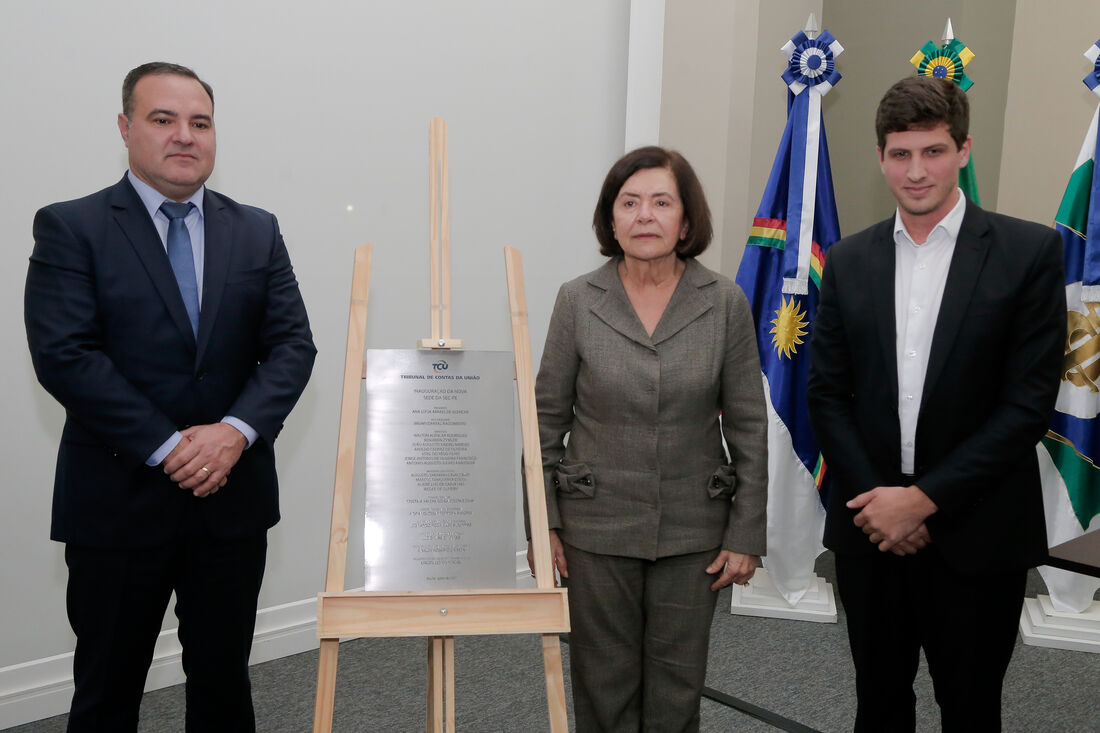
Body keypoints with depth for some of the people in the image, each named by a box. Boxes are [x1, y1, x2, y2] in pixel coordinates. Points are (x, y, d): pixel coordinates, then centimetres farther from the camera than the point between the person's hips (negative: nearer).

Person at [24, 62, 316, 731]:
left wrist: (237, 430, -15)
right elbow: (63, 354, -13)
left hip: (233, 498, 3)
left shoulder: (257, 231, 8)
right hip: (117, 500, -2)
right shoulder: (71, 228, -3)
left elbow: (292, 346, 1)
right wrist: (167, 448, -17)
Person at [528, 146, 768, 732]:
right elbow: (546, 421, 1)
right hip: (597, 529, 0)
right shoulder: (578, 300, -4)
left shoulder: (725, 303, -4)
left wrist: (745, 535, -2)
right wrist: (543, 525, -1)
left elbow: (748, 426, -1)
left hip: (693, 532, 0)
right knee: (604, 686, 12)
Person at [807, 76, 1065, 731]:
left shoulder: (1030, 252, -6)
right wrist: (878, 498, -8)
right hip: (871, 528, 3)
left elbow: (1029, 402, -11)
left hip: (976, 536, -3)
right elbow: (827, 395, 4)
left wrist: (925, 498, -14)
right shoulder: (849, 261, 5)